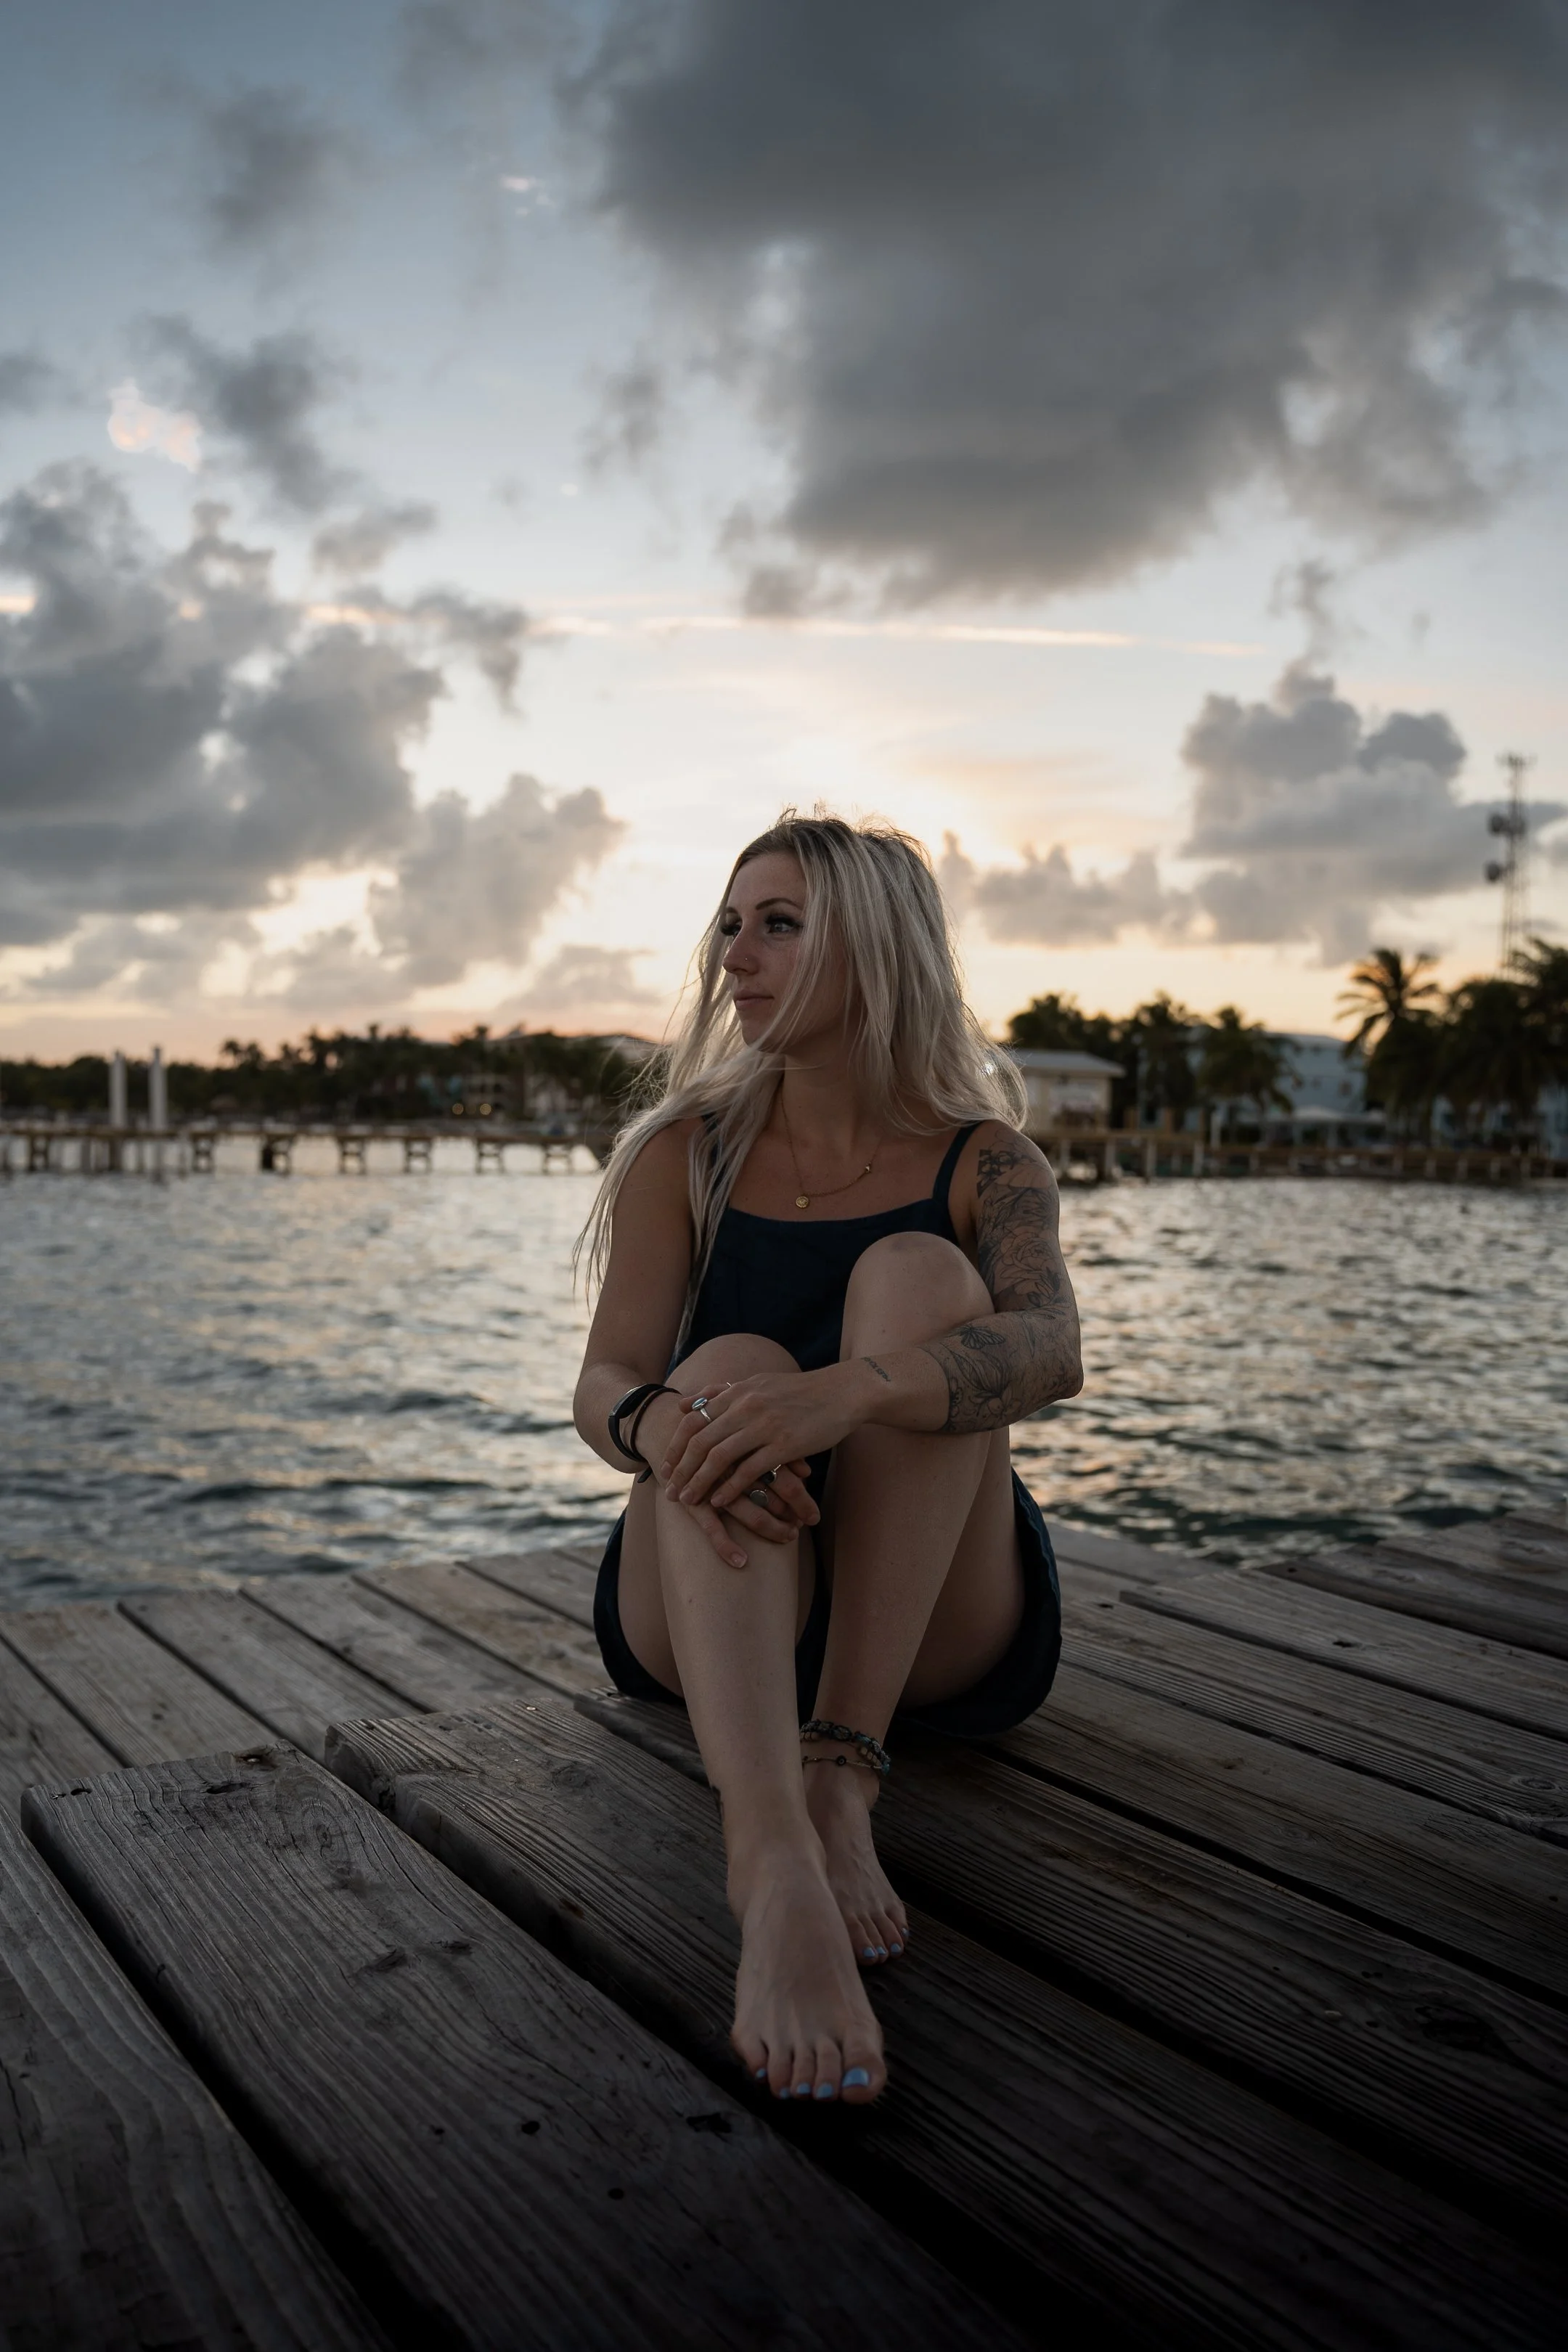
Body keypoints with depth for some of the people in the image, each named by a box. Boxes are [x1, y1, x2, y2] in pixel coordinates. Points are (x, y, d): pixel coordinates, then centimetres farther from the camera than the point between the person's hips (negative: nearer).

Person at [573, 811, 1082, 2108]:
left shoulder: (985, 1163, 0)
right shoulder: (684, 1155, 5)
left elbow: (1050, 1351, -22)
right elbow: (605, 1382, -9)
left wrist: (844, 1393, -43)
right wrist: (657, 1421, -35)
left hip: (936, 1625, -1)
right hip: (708, 1610, 1)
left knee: (914, 1272, -22)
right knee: (728, 1368, -29)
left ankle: (841, 1771, -34)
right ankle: (773, 1858, -52)